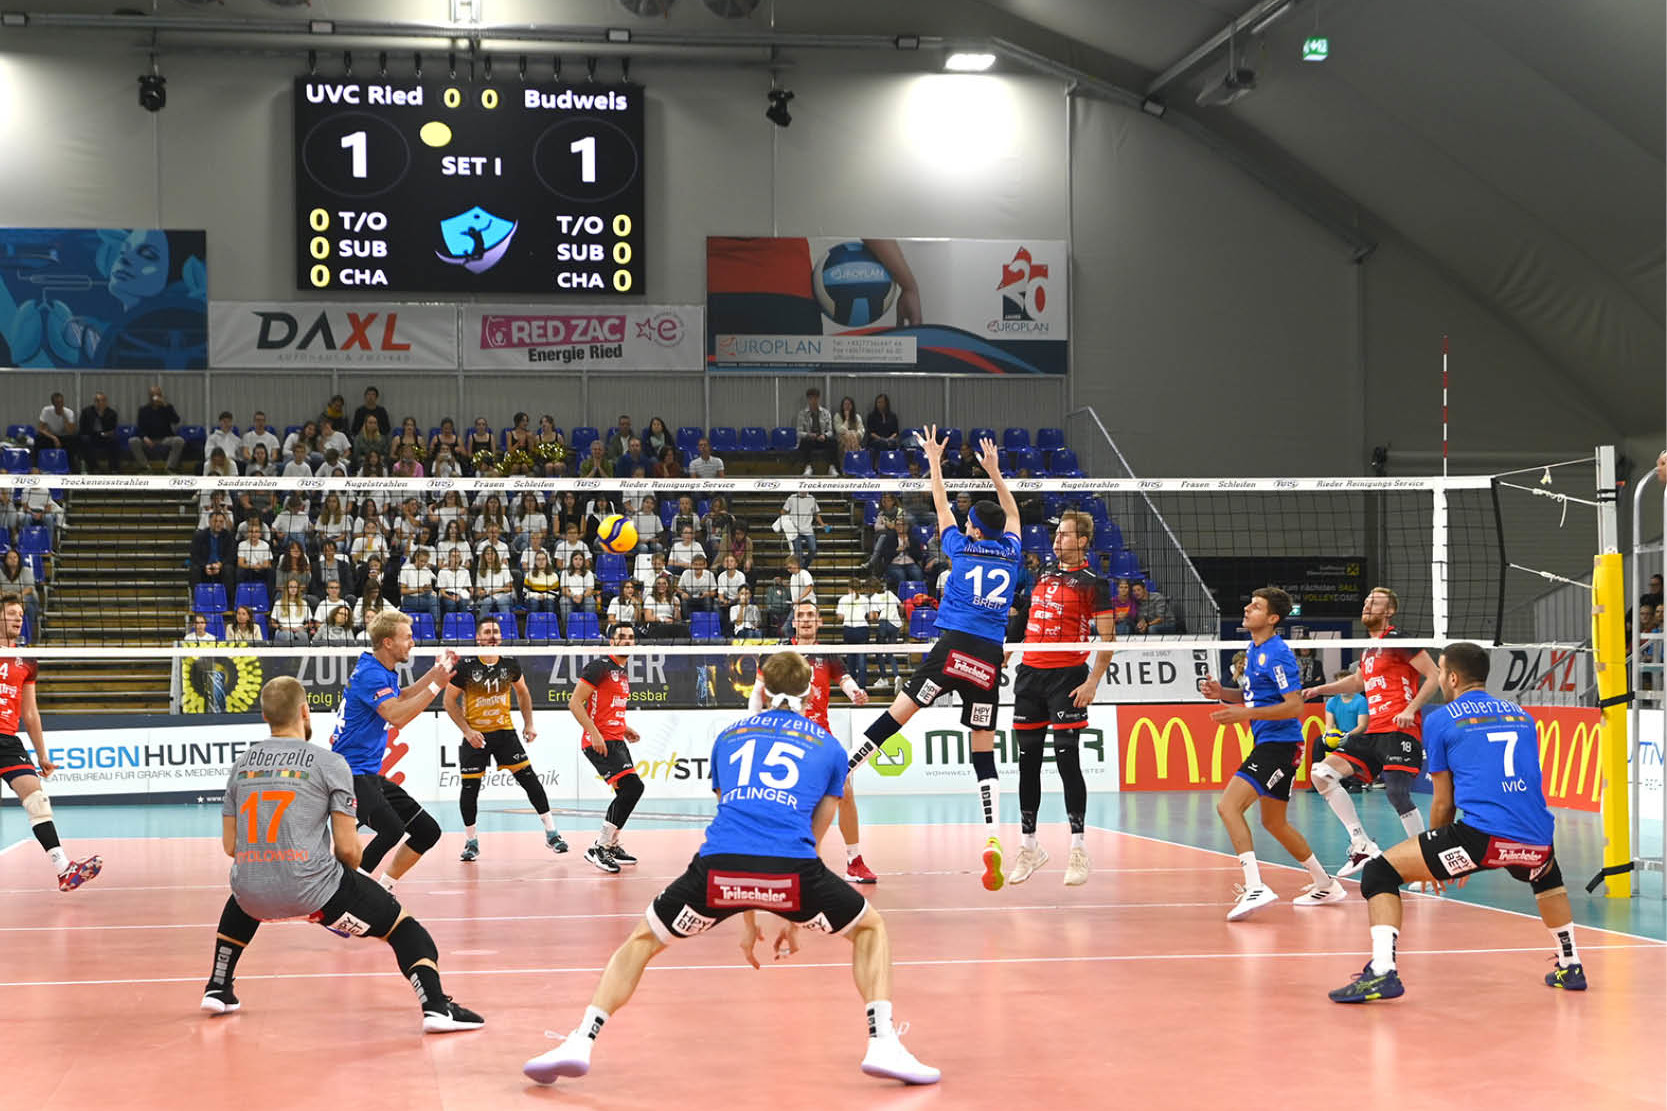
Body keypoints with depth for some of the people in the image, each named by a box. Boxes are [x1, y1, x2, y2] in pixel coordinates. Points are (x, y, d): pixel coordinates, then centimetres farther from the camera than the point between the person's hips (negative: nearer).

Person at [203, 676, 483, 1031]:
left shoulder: (242, 764, 12)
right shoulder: (329, 763, -2)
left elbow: (230, 846, 13)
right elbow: (347, 848, -5)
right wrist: (354, 868, 18)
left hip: (252, 895, 5)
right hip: (313, 889, -5)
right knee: (403, 927, 8)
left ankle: (218, 989, 40)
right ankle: (437, 1007, -13)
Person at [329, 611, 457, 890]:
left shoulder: (384, 672, 14)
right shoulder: (369, 673, -17)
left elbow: (401, 698, 36)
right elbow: (397, 715, -29)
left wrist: (436, 671, 27)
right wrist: (436, 686, -23)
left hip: (372, 776, 11)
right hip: (352, 774, -11)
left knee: (428, 831, 9)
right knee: (392, 829, -32)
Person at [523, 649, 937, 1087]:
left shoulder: (728, 737, 30)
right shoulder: (827, 746, 26)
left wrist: (749, 922, 43)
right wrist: (794, 921, 38)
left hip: (720, 868, 1)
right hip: (790, 870, -1)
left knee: (643, 939, 25)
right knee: (871, 928, 26)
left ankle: (581, 1041, 9)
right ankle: (882, 1045, 7)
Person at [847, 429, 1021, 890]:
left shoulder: (962, 547, 7)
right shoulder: (1010, 552, 14)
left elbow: (941, 506, 22)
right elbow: (1012, 513, 34)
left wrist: (934, 460, 34)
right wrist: (994, 471, 43)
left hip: (954, 645, -3)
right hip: (991, 657, 3)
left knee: (902, 709, -5)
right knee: (983, 749, 1)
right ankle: (992, 840, -9)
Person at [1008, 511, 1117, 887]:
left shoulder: (1092, 583, -4)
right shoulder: (1043, 575, 15)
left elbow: (1108, 638, -8)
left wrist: (1092, 682, -16)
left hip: (1067, 677, -6)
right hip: (1030, 673, 6)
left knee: (1066, 758, -10)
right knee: (1028, 760, 7)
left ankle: (1078, 849, -4)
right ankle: (1029, 845, 14)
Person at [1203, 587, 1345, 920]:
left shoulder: (1277, 654, -17)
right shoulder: (1255, 650, 13)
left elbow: (1295, 705, -21)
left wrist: (1246, 714, -26)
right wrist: (1223, 692, 7)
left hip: (1279, 744, -11)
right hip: (1268, 744, 11)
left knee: (1228, 805, -21)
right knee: (1274, 823, 22)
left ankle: (1255, 889, -29)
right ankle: (1326, 886, 34)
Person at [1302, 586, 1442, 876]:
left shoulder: (1397, 640, -5)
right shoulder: (1369, 648, 20)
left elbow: (1434, 677, -9)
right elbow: (1358, 681, 40)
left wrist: (1410, 709, -18)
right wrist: (1320, 689, 33)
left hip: (1400, 731, -9)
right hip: (1373, 732, 9)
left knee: (1397, 794, -21)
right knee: (1322, 773, -1)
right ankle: (1362, 845, -1)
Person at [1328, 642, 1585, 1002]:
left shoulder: (1441, 720, 10)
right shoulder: (1521, 716, 24)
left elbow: (1443, 801, 14)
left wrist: (1436, 864, 30)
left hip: (1482, 836, -5)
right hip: (1536, 842, 6)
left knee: (1380, 872, 5)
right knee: (1547, 874, 42)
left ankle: (1382, 971, -14)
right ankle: (1570, 968, 42)